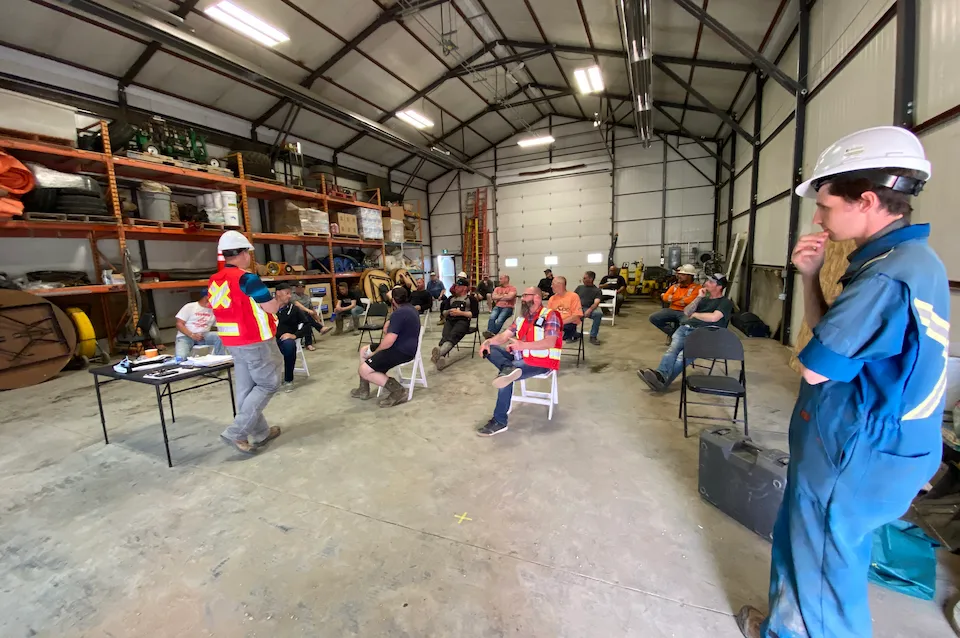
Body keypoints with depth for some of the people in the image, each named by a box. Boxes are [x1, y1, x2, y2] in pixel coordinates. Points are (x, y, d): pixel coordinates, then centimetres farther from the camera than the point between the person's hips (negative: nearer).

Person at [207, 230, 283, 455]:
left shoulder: (213, 282, 8)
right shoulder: (247, 278, -17)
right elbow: (271, 307, -14)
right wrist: (280, 298, 5)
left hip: (233, 342, 9)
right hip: (256, 342, -8)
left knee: (245, 389, 12)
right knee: (268, 384, 3)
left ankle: (260, 432, 24)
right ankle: (236, 432, -1)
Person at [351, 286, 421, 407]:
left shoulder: (399, 313, -21)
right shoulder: (409, 308, 12)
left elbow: (389, 341, -24)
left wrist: (375, 352, -8)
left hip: (402, 351, -11)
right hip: (403, 346, 11)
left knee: (364, 370, -16)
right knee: (364, 351, 19)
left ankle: (398, 391, -11)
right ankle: (364, 390, 25)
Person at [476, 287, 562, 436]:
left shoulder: (549, 316, -8)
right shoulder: (521, 317, 14)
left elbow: (550, 342, -21)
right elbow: (504, 336, 8)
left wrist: (523, 345, -32)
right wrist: (488, 341, -13)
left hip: (540, 362, -8)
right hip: (520, 357, 8)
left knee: (506, 377, -28)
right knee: (489, 349, -9)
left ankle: (499, 422, -15)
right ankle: (509, 368, -39)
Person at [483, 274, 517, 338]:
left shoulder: (512, 289, 5)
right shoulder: (497, 288, 21)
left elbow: (509, 297, -14)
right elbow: (493, 297, 4)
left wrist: (498, 298, 0)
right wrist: (504, 296, -1)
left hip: (507, 308, -4)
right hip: (497, 307, 4)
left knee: (500, 320, -32)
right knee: (492, 317, -29)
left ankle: (492, 334, -44)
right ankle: (490, 333, -46)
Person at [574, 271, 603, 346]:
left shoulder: (597, 290, 8)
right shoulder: (579, 287, 20)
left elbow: (596, 303, -8)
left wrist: (589, 310, -28)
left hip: (590, 309, -2)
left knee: (599, 313, -35)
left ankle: (593, 336, -19)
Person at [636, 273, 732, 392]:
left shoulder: (726, 302, 12)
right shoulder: (704, 299, 33)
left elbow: (714, 317, -7)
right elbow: (686, 312, 21)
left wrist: (695, 315, 8)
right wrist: (699, 297, 14)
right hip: (685, 328, 5)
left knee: (683, 355, -34)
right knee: (672, 349, -29)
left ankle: (664, 380, -53)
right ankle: (660, 374, -53)